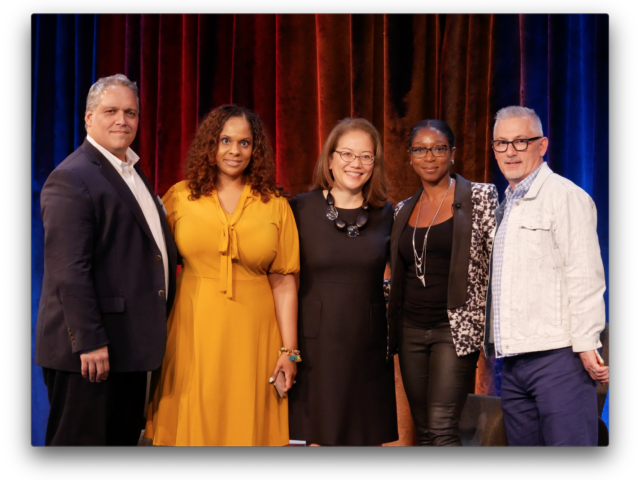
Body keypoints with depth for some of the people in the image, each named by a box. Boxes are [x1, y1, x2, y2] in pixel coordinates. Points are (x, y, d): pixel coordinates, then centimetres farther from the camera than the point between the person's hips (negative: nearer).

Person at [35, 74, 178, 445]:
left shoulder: (133, 172, 16)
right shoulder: (71, 178, -14)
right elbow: (68, 272, -20)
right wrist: (90, 342, -23)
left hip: (129, 345, 9)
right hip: (90, 348, -9)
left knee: (126, 436, 15)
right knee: (82, 438, 0)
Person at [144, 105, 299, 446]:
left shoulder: (275, 206, 4)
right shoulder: (180, 197, 4)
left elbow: (283, 283, 1)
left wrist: (289, 351, -2)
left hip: (251, 336, 0)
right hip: (193, 331, 0)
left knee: (247, 425, 5)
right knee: (192, 425, 6)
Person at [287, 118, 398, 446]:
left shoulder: (386, 215, 5)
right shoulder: (301, 209, -2)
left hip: (369, 348, 2)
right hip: (316, 346, -2)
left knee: (367, 435, 6)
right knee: (318, 436, 0)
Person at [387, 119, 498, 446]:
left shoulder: (480, 197, -2)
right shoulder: (403, 211, 13)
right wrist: (392, 328, 15)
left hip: (455, 329, -5)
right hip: (411, 330, 5)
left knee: (441, 428, -14)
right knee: (423, 430, 8)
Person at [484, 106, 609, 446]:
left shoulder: (564, 195, -6)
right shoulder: (505, 207, 20)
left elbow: (584, 276, -12)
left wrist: (586, 344, -16)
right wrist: (493, 342, 18)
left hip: (557, 357, -8)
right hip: (513, 361, 8)